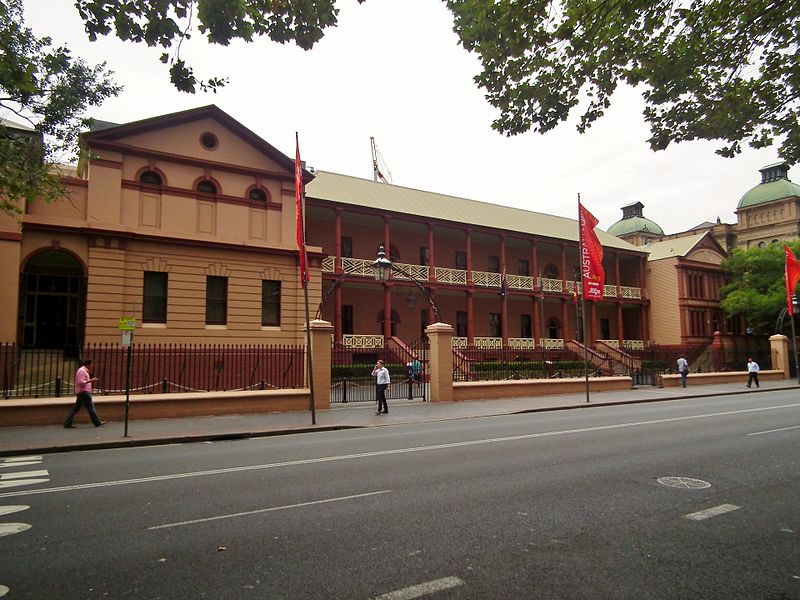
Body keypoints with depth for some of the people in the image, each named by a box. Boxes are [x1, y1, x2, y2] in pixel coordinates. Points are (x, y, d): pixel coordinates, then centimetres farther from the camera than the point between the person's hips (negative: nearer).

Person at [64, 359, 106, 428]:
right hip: (84, 392, -10)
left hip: (80, 392, 10)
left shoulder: (84, 370, 18)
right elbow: (81, 382, -22)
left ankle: (68, 423, 7)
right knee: (91, 407, -3)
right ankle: (97, 422, 3)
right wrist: (91, 380, -20)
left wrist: (92, 380, 16)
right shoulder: (82, 371, -14)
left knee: (76, 408, 9)